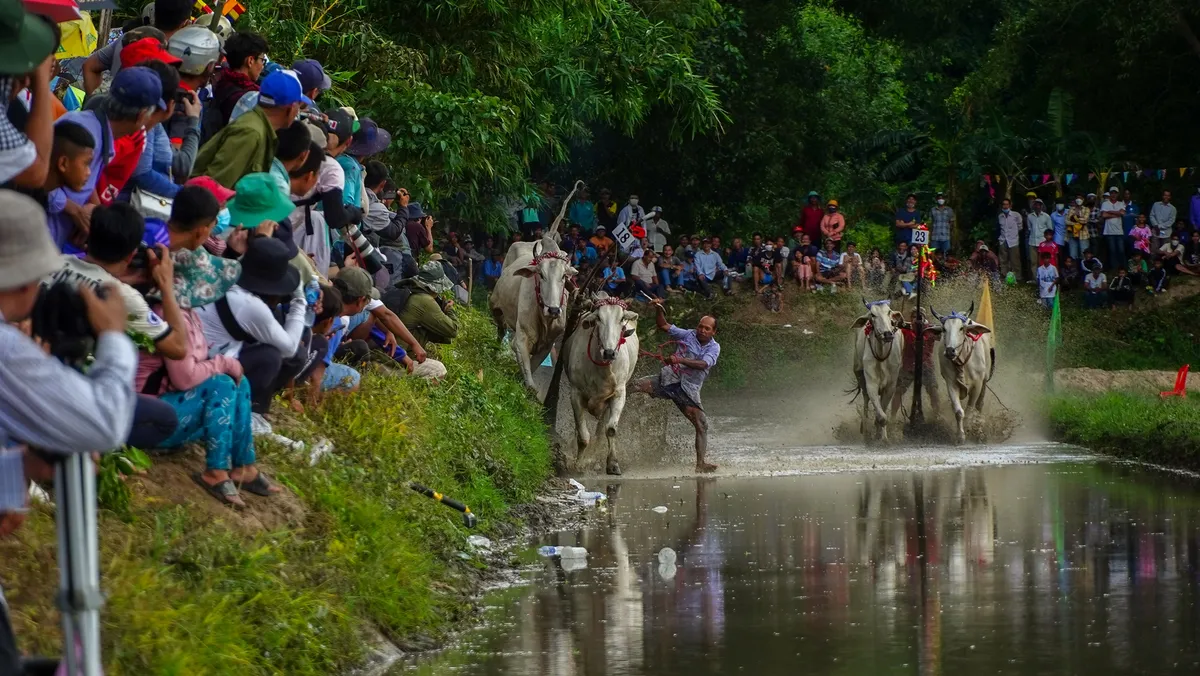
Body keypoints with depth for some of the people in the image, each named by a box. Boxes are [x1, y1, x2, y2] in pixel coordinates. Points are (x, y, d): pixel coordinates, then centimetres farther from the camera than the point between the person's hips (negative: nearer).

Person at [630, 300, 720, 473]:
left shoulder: (714, 347, 0)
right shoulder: (688, 335, 5)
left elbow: (703, 364, -20)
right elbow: (663, 326, 9)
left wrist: (679, 360, -33)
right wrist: (659, 309, -9)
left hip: (688, 389, 0)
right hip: (668, 379, 0)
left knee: (702, 425, -7)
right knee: (635, 386, -24)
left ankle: (700, 464, -3)